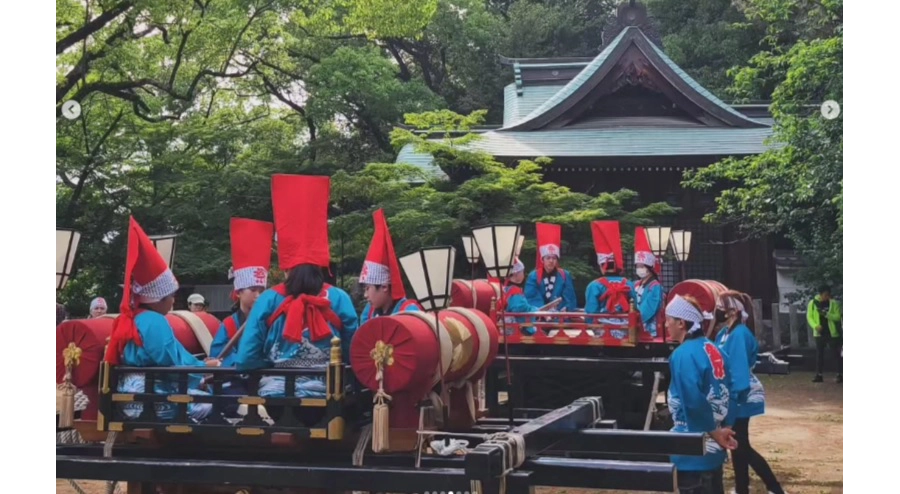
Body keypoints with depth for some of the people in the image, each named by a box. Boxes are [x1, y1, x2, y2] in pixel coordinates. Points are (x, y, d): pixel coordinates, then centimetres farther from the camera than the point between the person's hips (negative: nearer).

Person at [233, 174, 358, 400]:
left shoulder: (268, 300, -1)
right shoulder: (339, 299, 0)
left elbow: (245, 359, -4)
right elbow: (354, 356, 1)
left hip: (276, 392, 0)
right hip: (323, 393, 0)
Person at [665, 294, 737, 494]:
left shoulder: (683, 354, -17)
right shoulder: (715, 350, 9)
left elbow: (694, 402, -24)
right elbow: (729, 393, 11)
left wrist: (714, 432, -13)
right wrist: (725, 428, 8)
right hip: (713, 448, 8)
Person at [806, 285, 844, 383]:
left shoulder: (834, 303, -5)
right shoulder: (812, 303, 1)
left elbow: (838, 316, -10)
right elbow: (809, 317, 2)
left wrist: (826, 314, -24)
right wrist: (815, 326, -15)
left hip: (832, 333, -3)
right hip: (819, 333, 3)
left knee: (835, 354, 0)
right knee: (819, 354, 7)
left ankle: (841, 374, 8)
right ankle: (819, 375, 13)